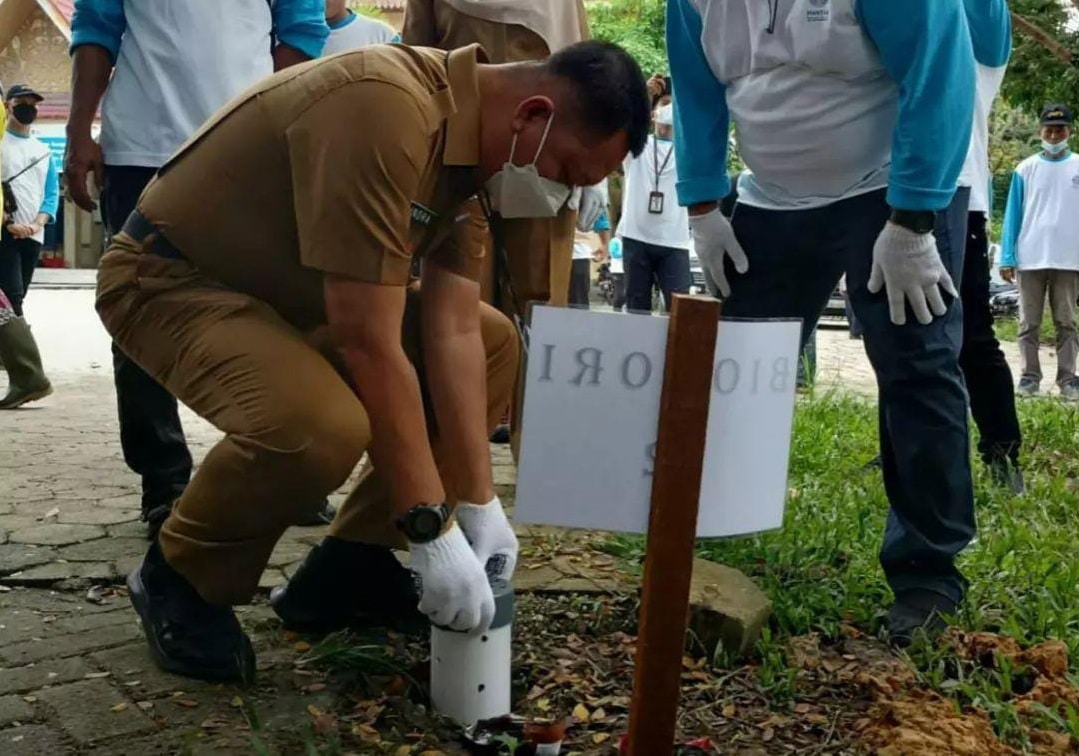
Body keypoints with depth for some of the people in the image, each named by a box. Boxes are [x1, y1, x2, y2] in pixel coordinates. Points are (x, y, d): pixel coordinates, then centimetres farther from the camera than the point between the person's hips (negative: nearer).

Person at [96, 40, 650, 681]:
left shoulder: (471, 140, -3)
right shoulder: (384, 110, -32)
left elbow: (455, 333, -5)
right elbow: (370, 347, -34)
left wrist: (479, 505, -8)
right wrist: (432, 531, -28)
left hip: (287, 286, 9)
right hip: (169, 279, -9)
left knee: (494, 343, 5)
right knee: (322, 426, -36)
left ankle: (349, 561, 10)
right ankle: (182, 580, -5)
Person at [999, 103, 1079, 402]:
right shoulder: (1025, 169, 3)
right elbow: (1013, 216, 3)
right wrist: (1007, 258, -3)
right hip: (1030, 259, 0)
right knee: (1028, 323, 5)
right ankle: (1030, 376, 11)